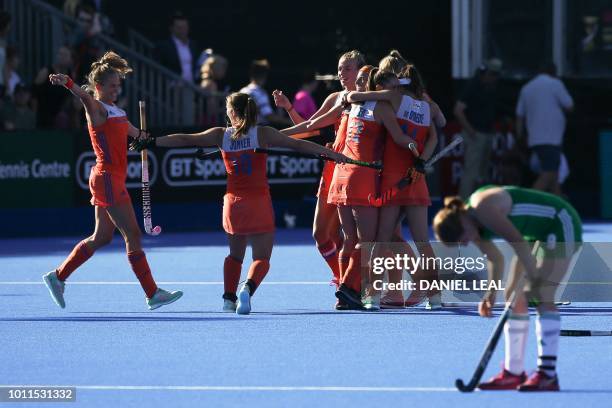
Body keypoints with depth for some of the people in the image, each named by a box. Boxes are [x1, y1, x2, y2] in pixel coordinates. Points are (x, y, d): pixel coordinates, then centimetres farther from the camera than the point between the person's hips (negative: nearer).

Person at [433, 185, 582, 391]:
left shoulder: (483, 208, -27)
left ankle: (547, 374, -20)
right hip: (538, 235, 10)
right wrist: (492, 293, 1)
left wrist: (534, 277, -28)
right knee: (514, 298, 5)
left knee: (543, 298, -18)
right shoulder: (475, 226, 2)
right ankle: (513, 372, 9)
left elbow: (517, 241, -30)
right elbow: (496, 258, 12)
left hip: (561, 225, -10)